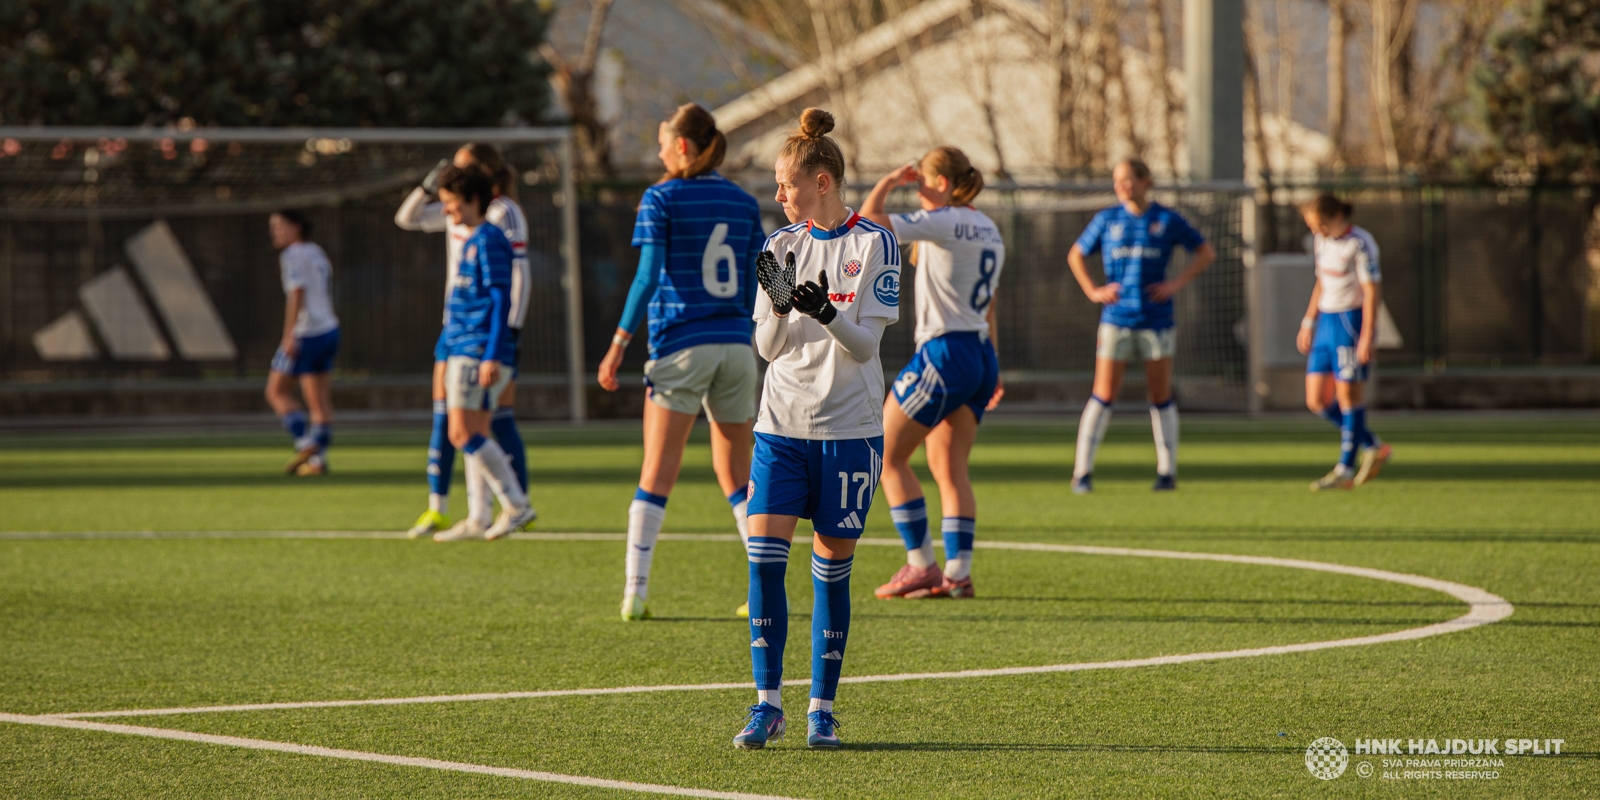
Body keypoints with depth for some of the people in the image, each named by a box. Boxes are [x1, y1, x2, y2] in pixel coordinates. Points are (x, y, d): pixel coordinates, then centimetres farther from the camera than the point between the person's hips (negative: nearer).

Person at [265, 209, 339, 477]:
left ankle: (305, 443, -11)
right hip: (328, 328, 8)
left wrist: (289, 336, -24)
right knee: (320, 402, 7)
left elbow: (297, 294, -20)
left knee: (276, 392, 1)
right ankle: (319, 459, 4)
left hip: (305, 334, -8)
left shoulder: (293, 255, -10)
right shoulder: (316, 253, 16)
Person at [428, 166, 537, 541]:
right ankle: (477, 520, 8)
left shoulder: (489, 240, -10)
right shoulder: (470, 242, 18)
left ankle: (517, 505, -11)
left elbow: (500, 299, -16)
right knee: (475, 436, 8)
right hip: (463, 351, 10)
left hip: (478, 351, -10)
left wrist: (492, 356, -21)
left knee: (464, 434, -13)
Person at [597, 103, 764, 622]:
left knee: (657, 474, -2)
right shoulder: (743, 203, 9)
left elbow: (648, 277, -11)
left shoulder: (662, 199, -3)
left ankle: (636, 592, -7)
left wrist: (620, 342, -8)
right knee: (736, 473, 10)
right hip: (736, 346, 4)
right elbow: (754, 285, 10)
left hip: (681, 346, -4)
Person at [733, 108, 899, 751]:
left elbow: (865, 342, -8)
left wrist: (826, 314, -27)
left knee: (832, 568, 1)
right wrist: (779, 308, -15)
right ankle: (768, 704, -2)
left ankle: (822, 708, 11)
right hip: (782, 425, 3)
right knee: (764, 556, -9)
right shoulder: (782, 245, 8)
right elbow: (768, 348, 5)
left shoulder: (873, 244, -4)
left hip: (848, 428, -3)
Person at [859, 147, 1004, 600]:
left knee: (886, 456, 1)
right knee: (949, 468, 9)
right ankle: (958, 572, 0)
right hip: (980, 355, 9)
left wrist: (889, 182, -2)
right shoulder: (988, 230, 14)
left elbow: (868, 220, -19)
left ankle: (922, 565, -2)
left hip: (943, 353, -9)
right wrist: (990, 371, 26)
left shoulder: (942, 223, -12)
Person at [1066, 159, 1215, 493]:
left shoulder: (1167, 220, 2)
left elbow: (1206, 253, 8)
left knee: (1161, 397, 4)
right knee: (1104, 395, -5)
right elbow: (1076, 256, 17)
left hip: (1156, 320, 0)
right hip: (1116, 320, 0)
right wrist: (1093, 291, 3)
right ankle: (1083, 471, -2)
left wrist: (1177, 284, -3)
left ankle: (1167, 471, 13)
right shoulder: (1107, 220, 5)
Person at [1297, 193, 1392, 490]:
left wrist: (1367, 337, -20)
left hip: (1352, 321, -9)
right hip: (1327, 322, 9)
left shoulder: (1359, 244, -13)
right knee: (1316, 401, 4)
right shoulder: (1321, 241, 12)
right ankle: (1373, 448, 16)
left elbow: (1372, 291, -15)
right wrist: (1308, 323, 19)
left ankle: (1345, 471, 3)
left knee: (1349, 395, -4)